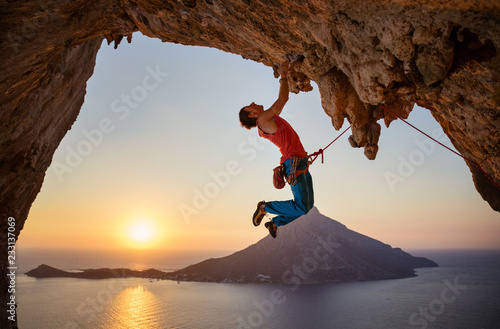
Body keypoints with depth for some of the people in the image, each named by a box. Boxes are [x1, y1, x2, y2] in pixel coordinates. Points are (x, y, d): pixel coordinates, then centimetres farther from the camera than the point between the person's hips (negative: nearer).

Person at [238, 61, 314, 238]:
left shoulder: (270, 120, 18)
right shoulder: (264, 120, -9)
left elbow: (281, 99, 29)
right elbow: (283, 99, -14)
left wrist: (282, 74, 24)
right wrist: (284, 76, -1)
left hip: (301, 164, 9)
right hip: (293, 164, -9)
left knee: (308, 205, 10)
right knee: (302, 207, -17)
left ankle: (275, 222, 23)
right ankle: (264, 207, 3)